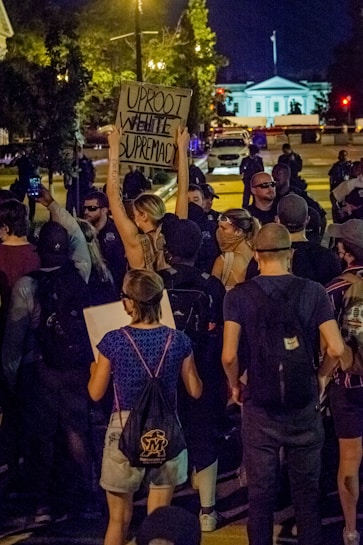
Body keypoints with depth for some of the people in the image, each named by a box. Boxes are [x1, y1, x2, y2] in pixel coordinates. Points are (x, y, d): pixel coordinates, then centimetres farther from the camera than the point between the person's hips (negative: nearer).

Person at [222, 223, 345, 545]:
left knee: (261, 494, 12)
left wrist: (235, 385, 3)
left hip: (260, 409, 0)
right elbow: (336, 349, -12)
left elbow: (229, 356, -16)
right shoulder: (313, 291, -7)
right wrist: (320, 377, 7)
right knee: (307, 492, 15)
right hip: (305, 406, 1)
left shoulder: (239, 295, -9)